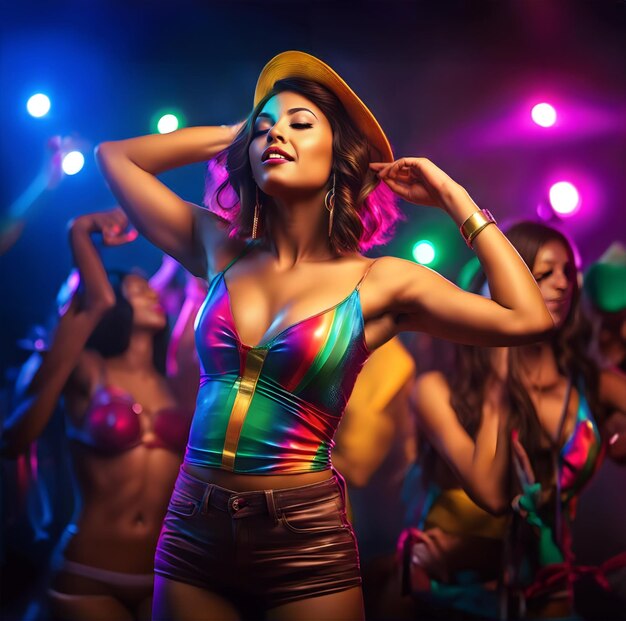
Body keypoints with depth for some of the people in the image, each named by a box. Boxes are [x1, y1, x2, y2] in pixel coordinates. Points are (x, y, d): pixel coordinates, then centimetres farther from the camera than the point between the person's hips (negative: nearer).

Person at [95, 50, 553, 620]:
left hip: (305, 549, -3)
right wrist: (231, 136, 12)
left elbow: (528, 318, -12)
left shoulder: (379, 283, -3)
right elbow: (115, 155, 15)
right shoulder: (220, 251, 5)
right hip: (192, 535, 3)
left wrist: (452, 197, -4)